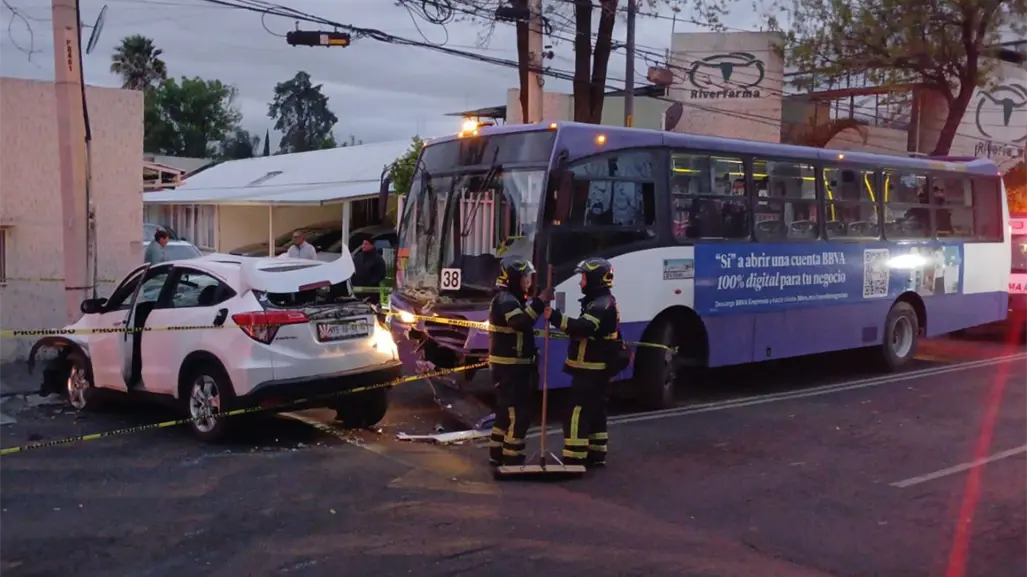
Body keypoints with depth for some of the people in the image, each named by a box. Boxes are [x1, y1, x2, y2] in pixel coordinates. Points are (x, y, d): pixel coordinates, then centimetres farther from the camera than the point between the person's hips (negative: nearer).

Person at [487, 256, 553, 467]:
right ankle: (512, 459, -2)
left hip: (510, 365, 11)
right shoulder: (506, 300, -17)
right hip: (510, 366, -11)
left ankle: (497, 454, 25)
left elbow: (520, 326, 20)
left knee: (507, 411, 17)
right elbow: (521, 322, -36)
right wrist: (540, 301, -36)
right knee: (519, 413, -7)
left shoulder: (509, 299, 17)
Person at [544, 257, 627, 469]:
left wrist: (555, 317, -43)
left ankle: (574, 460, -10)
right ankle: (596, 455, 26)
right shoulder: (605, 302, 17)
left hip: (590, 370, -11)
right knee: (595, 412, 17)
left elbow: (584, 327, -37)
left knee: (577, 414, -11)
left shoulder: (600, 305, -19)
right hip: (598, 369, 11)